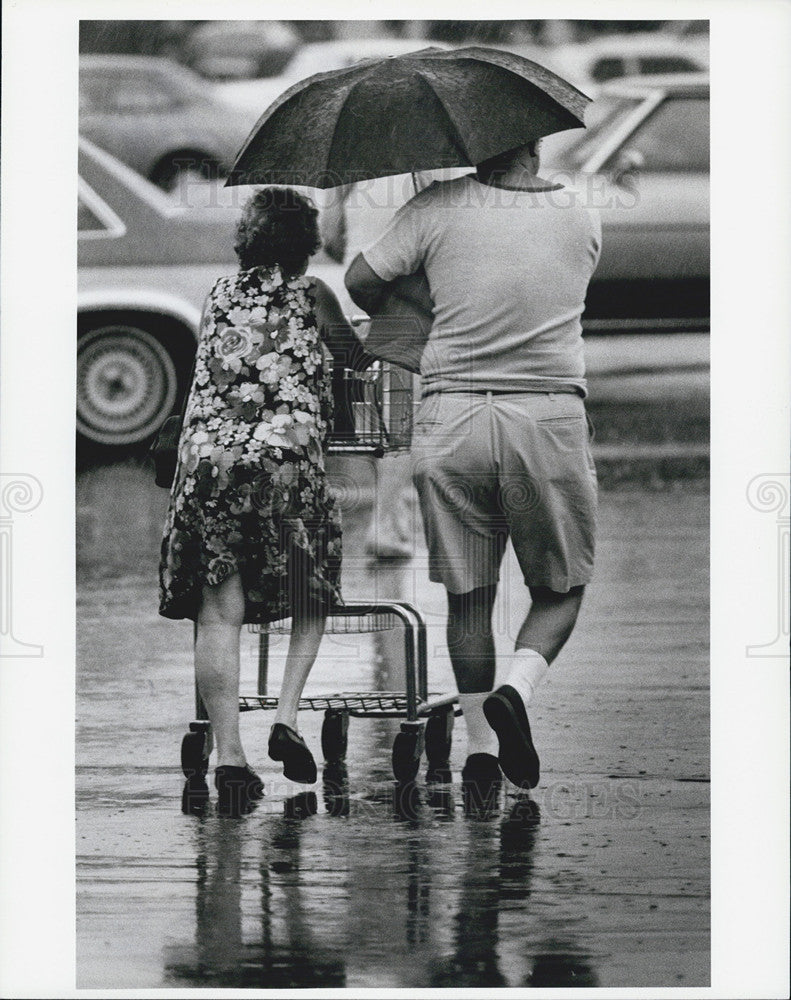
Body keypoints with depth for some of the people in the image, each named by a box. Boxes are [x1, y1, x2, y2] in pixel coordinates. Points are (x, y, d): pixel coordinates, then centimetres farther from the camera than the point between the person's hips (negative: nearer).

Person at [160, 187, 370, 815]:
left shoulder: (220, 296, 20)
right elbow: (357, 357, 25)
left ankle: (228, 754, -7)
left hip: (208, 453, 2)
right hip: (288, 455, -2)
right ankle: (288, 714, -3)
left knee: (220, 611, 0)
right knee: (310, 596, 16)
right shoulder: (310, 295, 11)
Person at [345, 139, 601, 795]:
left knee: (469, 593, 12)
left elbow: (362, 281, 2)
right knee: (561, 587, 13)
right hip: (549, 417, 0)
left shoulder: (440, 210, -1)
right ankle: (518, 689, -13)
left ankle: (480, 741, 9)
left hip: (451, 418, 0)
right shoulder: (581, 220, 5)